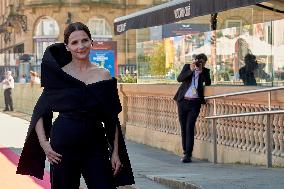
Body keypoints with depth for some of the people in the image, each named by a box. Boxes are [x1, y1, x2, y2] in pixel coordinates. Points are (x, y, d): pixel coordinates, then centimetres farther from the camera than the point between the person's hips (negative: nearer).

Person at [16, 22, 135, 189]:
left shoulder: (103, 75, 4)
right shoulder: (59, 74, 0)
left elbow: (112, 119, 7)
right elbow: (40, 111, 3)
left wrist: (115, 152, 3)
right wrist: (44, 143, -8)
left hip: (96, 145, 1)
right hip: (63, 146, -1)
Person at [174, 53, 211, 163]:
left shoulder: (205, 71, 7)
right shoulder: (187, 67, 7)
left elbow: (208, 83, -6)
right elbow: (179, 79, -7)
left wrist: (201, 71, -13)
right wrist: (190, 70, -18)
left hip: (195, 102, -2)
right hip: (183, 101, 2)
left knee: (189, 128, -11)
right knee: (183, 128, 6)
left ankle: (188, 155, -10)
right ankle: (185, 152, 18)